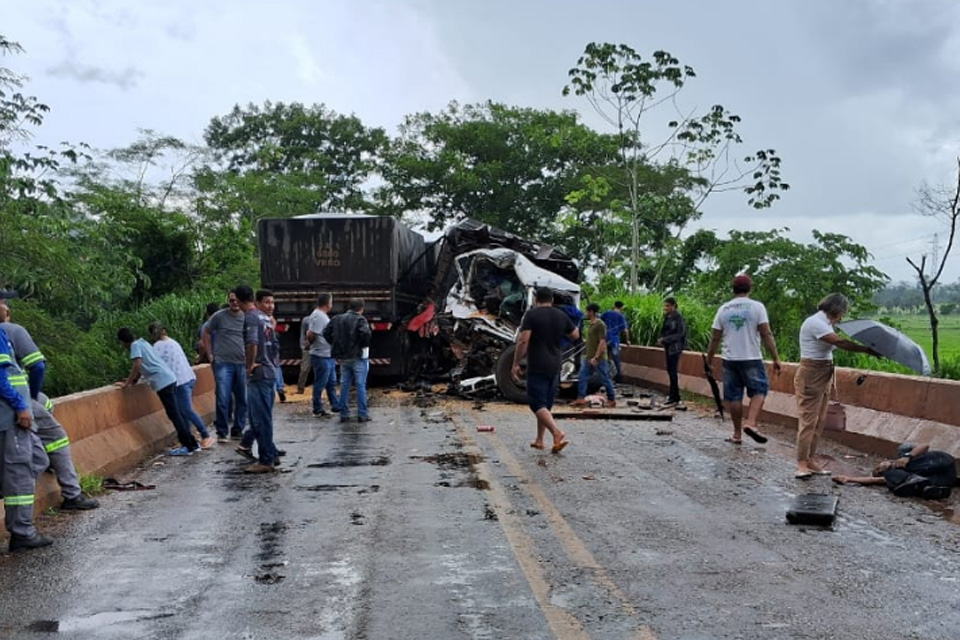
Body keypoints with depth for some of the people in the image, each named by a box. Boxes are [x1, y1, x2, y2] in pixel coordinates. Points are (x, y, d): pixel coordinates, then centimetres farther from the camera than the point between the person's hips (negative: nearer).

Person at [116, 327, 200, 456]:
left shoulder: (135, 345, -5)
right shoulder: (142, 343, 21)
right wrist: (133, 380, 22)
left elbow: (137, 365, -18)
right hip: (169, 378, 9)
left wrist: (127, 384, -12)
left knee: (174, 414, -5)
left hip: (162, 382, -9)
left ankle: (189, 446, -2)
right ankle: (191, 443, 17)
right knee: (177, 413, 13)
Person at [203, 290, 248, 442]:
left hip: (242, 364, 3)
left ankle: (238, 430, 21)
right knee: (223, 399, -5)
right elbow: (206, 332, 8)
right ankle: (222, 432, 5)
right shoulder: (219, 316, -1)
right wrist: (210, 354, 3)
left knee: (242, 399, 8)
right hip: (223, 363, -3)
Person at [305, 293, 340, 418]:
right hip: (321, 356, -10)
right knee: (320, 384, -1)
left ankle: (335, 406, 24)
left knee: (331, 383, 16)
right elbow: (311, 335, -23)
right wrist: (310, 342, -5)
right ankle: (318, 410, 6)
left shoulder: (323, 315, 14)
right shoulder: (318, 316, -19)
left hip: (329, 356, 10)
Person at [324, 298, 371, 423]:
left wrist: (336, 345, 10)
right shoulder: (360, 319, -9)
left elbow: (326, 333, 5)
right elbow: (365, 333, -26)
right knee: (361, 386, 1)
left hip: (342, 357, 5)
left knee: (344, 386, 11)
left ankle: (344, 414, 13)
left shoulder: (337, 319, 9)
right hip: (357, 356, -5)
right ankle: (362, 414, 2)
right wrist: (366, 344, -8)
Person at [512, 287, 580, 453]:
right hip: (555, 367, 6)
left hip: (537, 367, -6)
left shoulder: (531, 315, -9)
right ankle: (539, 440, 22)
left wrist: (516, 364, -10)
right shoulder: (562, 316, 8)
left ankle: (558, 433, -25)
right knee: (545, 404, 16)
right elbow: (576, 335, 19)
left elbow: (523, 341, -17)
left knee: (537, 404, -7)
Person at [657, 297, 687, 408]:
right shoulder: (667, 316, 10)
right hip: (668, 347, 8)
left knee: (673, 372, -7)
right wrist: (662, 340, 1)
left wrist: (665, 339, -18)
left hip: (675, 347, -8)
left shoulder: (678, 317, -13)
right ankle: (673, 394, 25)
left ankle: (674, 399, -3)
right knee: (670, 371, 13)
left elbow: (680, 334, -16)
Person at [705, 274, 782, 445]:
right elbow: (766, 335, -10)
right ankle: (751, 423, -11)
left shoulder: (723, 309, 4)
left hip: (729, 360, 3)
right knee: (759, 390, 10)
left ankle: (737, 434, 15)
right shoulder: (757, 307, -5)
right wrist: (776, 358, -5)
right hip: (752, 359, -3)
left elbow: (715, 338, 5)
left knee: (733, 396, 9)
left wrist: (709, 360, 15)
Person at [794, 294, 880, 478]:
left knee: (820, 421, 9)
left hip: (823, 376, 10)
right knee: (808, 420, -9)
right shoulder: (815, 323, -16)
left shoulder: (824, 323, 15)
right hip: (811, 375, -10)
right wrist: (867, 350, -19)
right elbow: (840, 342, -23)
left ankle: (810, 460, 14)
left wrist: (831, 380, 12)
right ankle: (801, 464, -7)